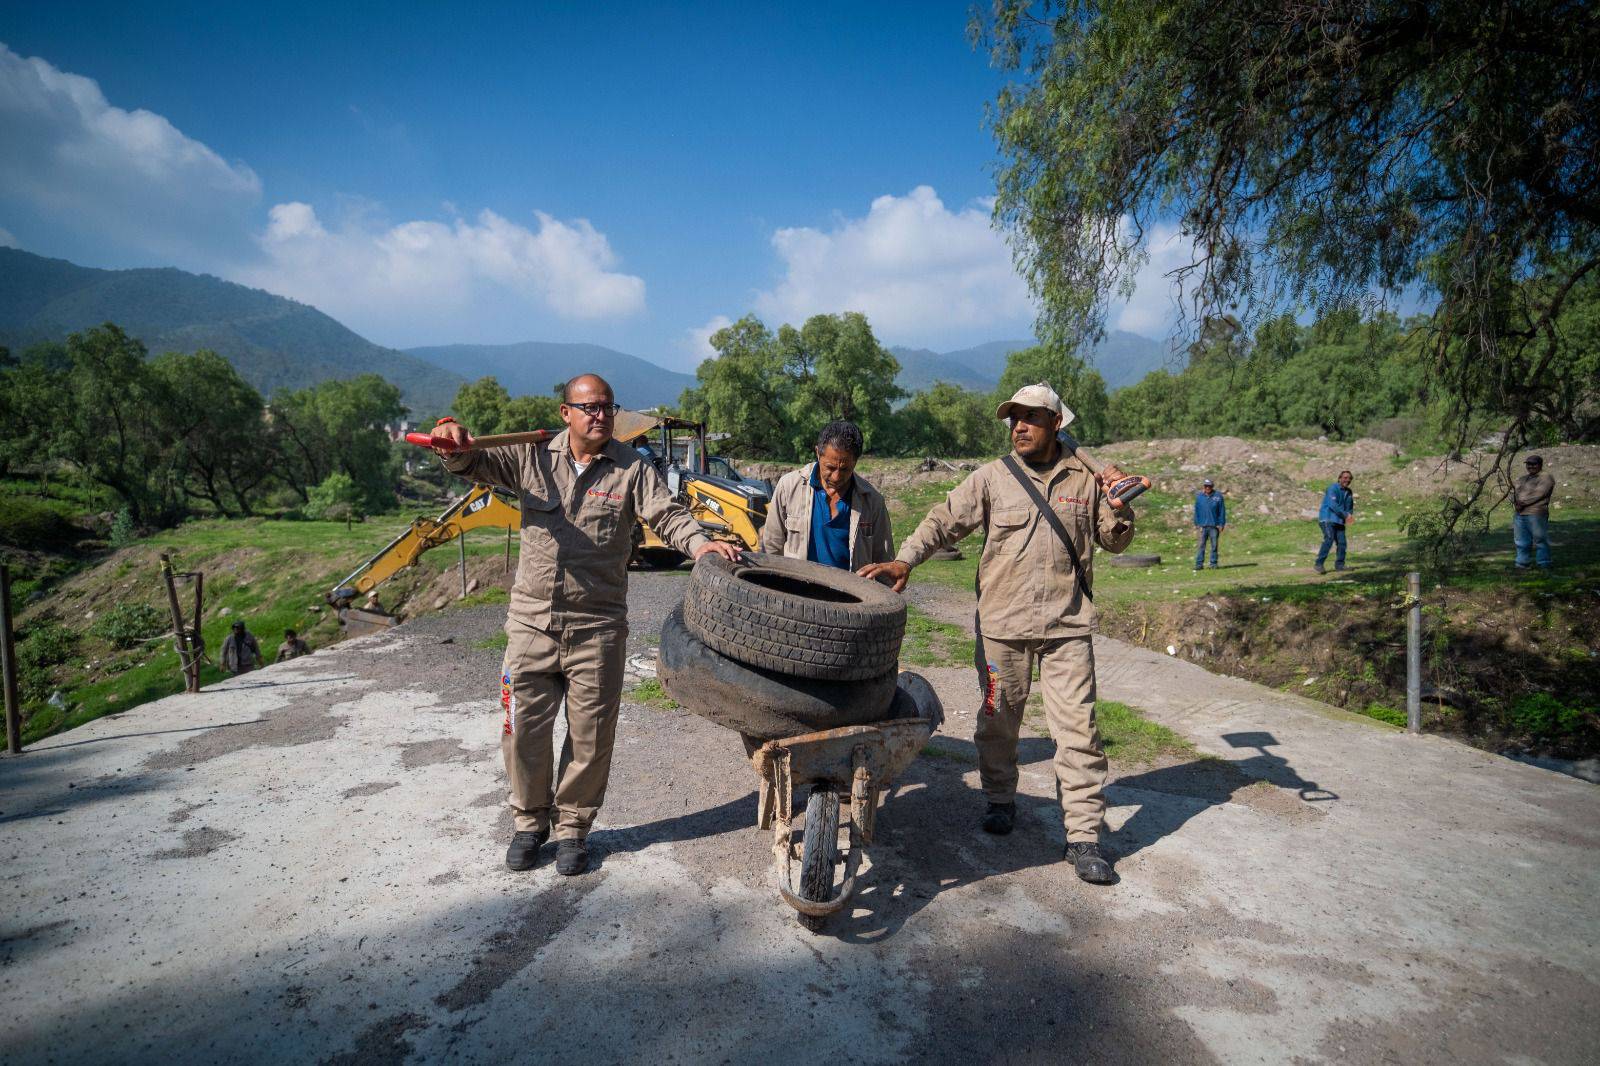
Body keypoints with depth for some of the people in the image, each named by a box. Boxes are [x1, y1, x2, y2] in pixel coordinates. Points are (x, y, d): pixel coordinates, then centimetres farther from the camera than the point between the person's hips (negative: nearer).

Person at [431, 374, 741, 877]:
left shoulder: (632, 468, 0)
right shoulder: (532, 457, 4)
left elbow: (667, 513, -10)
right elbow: (472, 463, 1)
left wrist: (700, 543, -31)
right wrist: (455, 442, -24)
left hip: (597, 629, -1)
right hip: (532, 623, 2)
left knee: (590, 737, 8)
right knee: (524, 729, 11)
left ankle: (573, 827, 30)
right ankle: (530, 821, 34)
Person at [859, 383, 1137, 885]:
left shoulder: (1084, 479, 6)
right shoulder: (992, 477, 0)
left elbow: (1114, 541, 13)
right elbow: (945, 520, -4)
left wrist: (1119, 506, -7)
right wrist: (905, 560, -17)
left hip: (1067, 624, 1)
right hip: (1002, 623, 0)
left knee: (1077, 726, 0)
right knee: (999, 719, 12)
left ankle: (1083, 836, 9)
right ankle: (1000, 800, 35)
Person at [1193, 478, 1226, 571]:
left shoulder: (1218, 496, -1)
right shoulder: (1199, 497, 4)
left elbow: (1222, 511, 1)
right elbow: (1196, 511, 8)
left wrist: (1221, 524, -3)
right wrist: (1197, 524, 3)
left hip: (1214, 525, -1)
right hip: (1203, 525, 1)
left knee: (1214, 545, 5)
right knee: (1201, 545, -1)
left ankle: (1213, 564, 13)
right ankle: (1199, 564, 2)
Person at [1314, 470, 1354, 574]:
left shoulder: (1349, 492, 16)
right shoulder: (1333, 488, -9)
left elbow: (1350, 507, 24)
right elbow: (1333, 505, -20)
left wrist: (1350, 515, 1)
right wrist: (1345, 515, -20)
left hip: (1339, 521, 8)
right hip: (1328, 518, -8)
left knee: (1342, 542, 1)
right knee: (1329, 540, -21)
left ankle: (1339, 564, 13)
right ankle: (1318, 564, -22)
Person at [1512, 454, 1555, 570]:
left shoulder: (1546, 478, -1)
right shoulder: (1522, 479, 21)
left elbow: (1538, 494, -13)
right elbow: (1514, 492, 13)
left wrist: (1523, 503, -15)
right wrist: (1516, 502, -7)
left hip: (1536, 514, -6)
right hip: (1519, 514, 7)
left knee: (1540, 540, -4)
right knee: (1521, 542, 9)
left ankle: (1544, 565, 2)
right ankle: (1521, 564, 15)